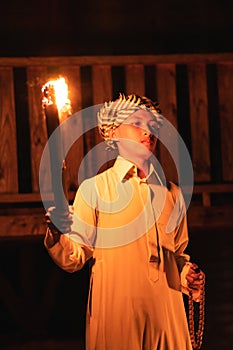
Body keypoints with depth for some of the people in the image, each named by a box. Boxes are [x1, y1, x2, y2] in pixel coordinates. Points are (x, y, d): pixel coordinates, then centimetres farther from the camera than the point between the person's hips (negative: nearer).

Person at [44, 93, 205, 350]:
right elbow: (75, 259, -5)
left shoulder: (171, 193, 13)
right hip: (114, 314, -4)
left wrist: (187, 275, 2)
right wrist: (58, 237, -25)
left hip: (166, 313, 4)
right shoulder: (94, 189, 0)